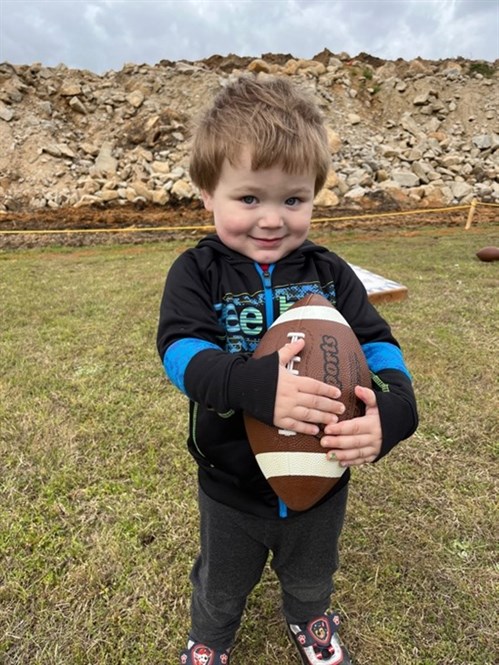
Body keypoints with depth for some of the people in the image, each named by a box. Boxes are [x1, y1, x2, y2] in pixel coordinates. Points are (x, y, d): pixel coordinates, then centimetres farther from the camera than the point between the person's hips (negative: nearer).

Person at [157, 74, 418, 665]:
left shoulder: (330, 273, -11)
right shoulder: (197, 272, -16)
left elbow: (376, 341, -14)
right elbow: (181, 350, -28)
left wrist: (390, 405, -35)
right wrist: (257, 385, -46)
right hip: (232, 486, -1)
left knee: (311, 576, 33)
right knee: (221, 584, 29)